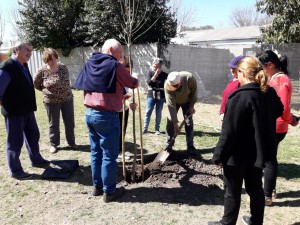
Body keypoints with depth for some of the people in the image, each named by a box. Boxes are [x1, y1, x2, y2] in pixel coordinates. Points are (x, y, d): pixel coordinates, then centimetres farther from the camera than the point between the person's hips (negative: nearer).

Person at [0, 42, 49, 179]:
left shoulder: (23, 66, 9)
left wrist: (31, 104, 15)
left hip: (27, 110, 9)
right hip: (14, 112, -9)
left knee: (33, 136, 20)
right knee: (15, 142, 3)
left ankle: (36, 160, 38)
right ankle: (15, 171, 17)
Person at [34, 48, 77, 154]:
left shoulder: (63, 67, -2)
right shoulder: (42, 70, -11)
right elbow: (36, 84, 3)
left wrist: (64, 91, 8)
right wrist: (46, 91, 3)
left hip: (67, 99, 3)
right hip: (51, 101, -3)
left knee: (70, 122, 10)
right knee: (54, 124, 10)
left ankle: (71, 142, 27)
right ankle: (54, 144, 26)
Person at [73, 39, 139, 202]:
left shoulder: (90, 64, 12)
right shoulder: (114, 65, -10)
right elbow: (133, 84, -2)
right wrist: (137, 81, 25)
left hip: (90, 113, 8)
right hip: (106, 116, -8)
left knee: (96, 152, 17)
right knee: (109, 155, 3)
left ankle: (98, 186, 29)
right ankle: (109, 191, 13)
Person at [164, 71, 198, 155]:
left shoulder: (190, 78, -38)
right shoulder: (167, 85, -38)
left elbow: (194, 91, -16)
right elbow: (171, 105, -36)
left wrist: (192, 105, -14)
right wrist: (175, 123, -35)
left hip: (187, 101, 1)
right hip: (174, 102, 0)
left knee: (189, 122, -2)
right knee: (170, 122, -6)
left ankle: (190, 146, 6)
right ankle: (169, 146, 6)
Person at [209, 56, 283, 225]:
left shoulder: (240, 96, -23)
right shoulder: (270, 93, 1)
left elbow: (229, 131, -23)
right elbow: (278, 112, 23)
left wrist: (219, 155, -15)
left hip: (237, 154, -7)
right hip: (258, 152, 7)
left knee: (232, 192, 9)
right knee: (255, 189, 21)